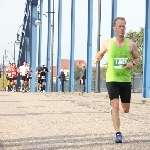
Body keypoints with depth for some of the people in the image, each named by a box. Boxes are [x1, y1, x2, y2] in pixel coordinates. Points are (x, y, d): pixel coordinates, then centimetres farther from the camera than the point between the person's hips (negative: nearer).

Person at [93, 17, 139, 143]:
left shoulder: (131, 44, -1)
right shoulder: (108, 43, -2)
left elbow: (136, 58, 12)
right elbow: (100, 53, 16)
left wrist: (132, 63, -11)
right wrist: (97, 58, -6)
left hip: (126, 79, 2)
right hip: (112, 79, -2)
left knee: (126, 109, 10)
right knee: (115, 106, -15)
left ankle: (117, 107, 46)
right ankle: (118, 134, -9)